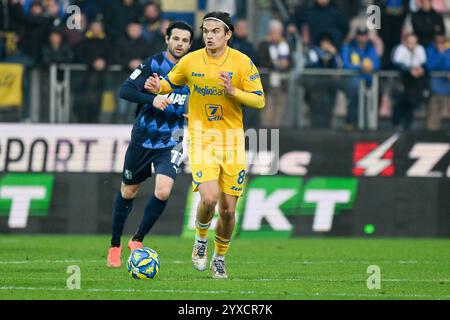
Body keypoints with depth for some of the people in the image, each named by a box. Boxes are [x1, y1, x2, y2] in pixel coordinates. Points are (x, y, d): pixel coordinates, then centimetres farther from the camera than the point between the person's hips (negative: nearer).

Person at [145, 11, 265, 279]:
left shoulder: (242, 62, -5)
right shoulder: (191, 61, -1)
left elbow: (260, 101, -5)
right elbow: (171, 82, 17)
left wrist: (233, 91, -21)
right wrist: (158, 87, -6)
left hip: (232, 141, 1)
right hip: (201, 139, -1)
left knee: (228, 209, 3)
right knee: (209, 198, -22)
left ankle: (219, 258, 27)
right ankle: (201, 241, 8)